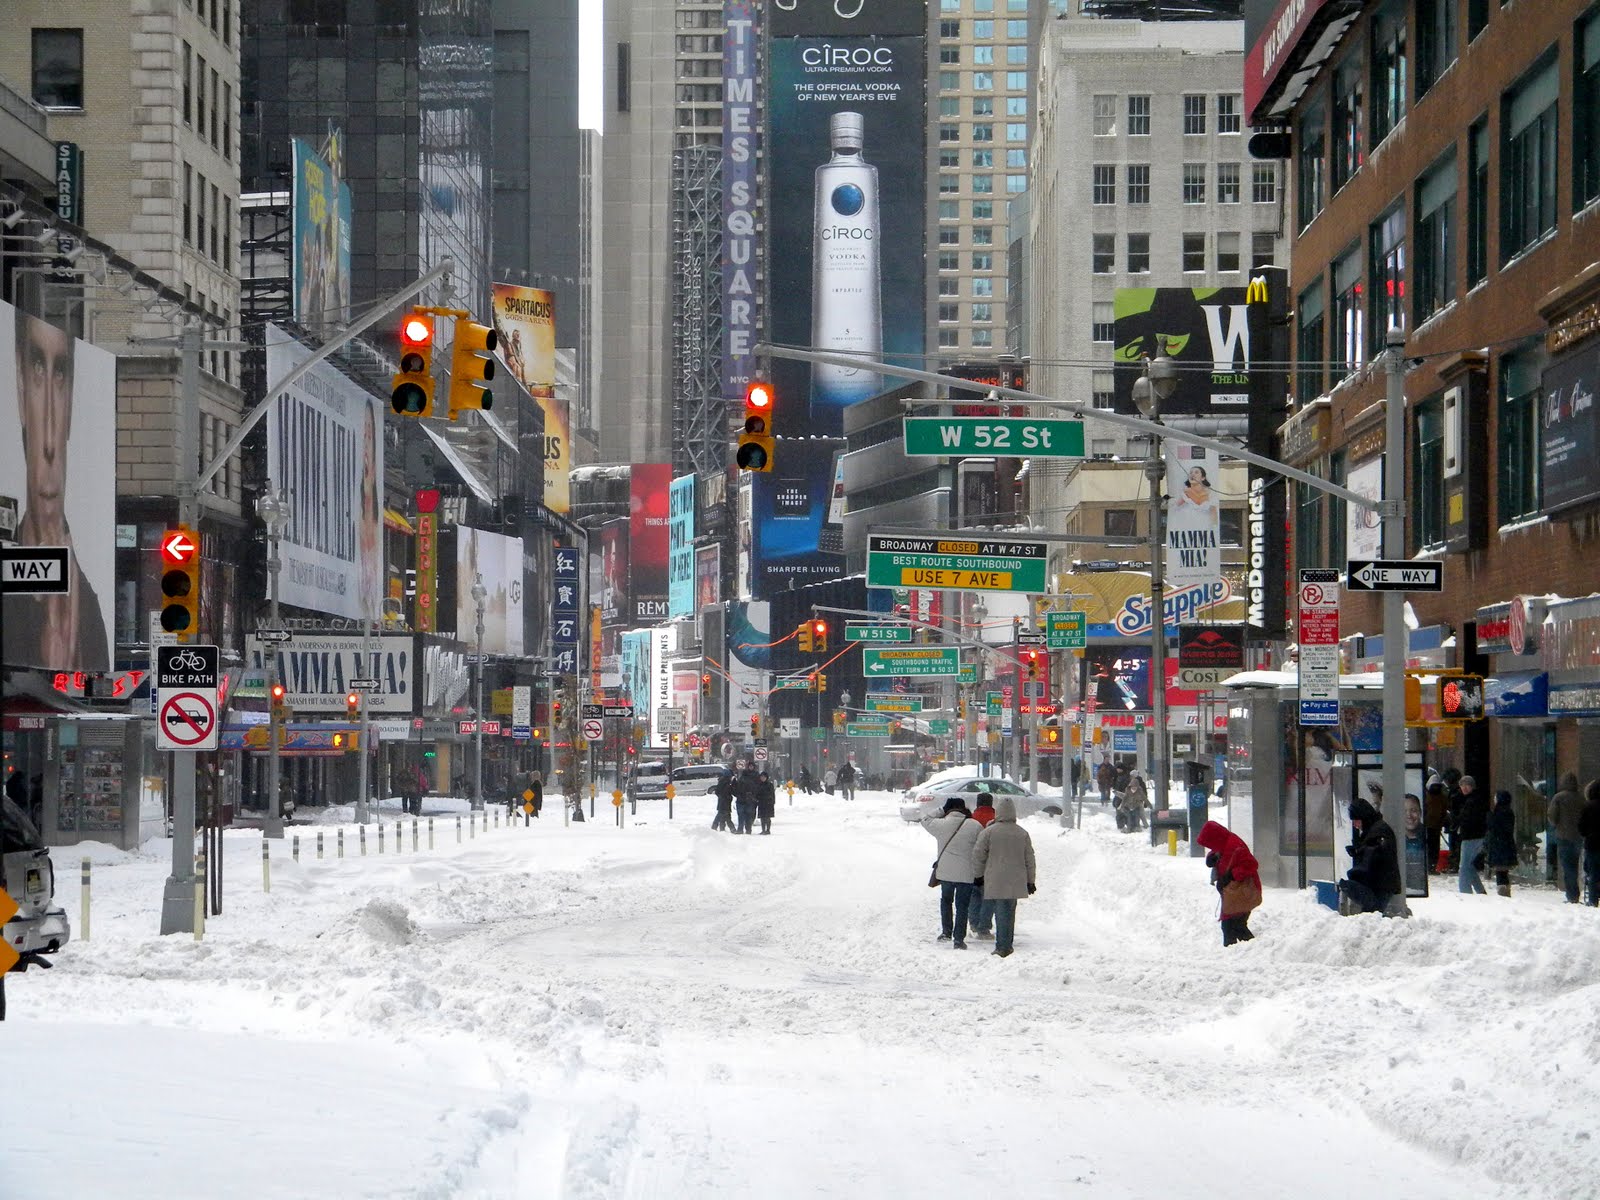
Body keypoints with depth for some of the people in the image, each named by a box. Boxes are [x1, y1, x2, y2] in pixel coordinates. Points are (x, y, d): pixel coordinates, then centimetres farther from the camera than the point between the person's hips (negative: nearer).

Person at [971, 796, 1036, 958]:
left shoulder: (989, 831, -6)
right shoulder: (1023, 833, 5)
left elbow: (978, 855, -3)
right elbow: (1029, 860, 10)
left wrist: (978, 875, 9)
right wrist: (1031, 881, 18)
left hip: (996, 881, -3)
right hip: (1016, 882, 3)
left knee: (1002, 913, -3)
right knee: (1010, 912, 14)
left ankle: (1003, 946, -6)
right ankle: (1006, 945, 19)